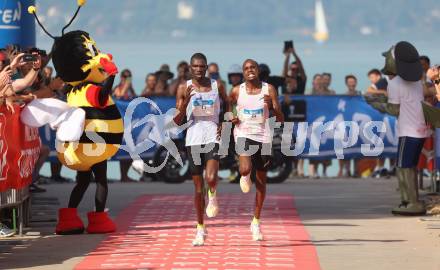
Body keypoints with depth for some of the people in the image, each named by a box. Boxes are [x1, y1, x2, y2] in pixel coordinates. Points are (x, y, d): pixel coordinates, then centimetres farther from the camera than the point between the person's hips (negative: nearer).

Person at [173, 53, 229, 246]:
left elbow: (228, 105, 21)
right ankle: (200, 229, 16)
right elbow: (177, 121, -3)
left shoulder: (217, 86, 2)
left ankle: (213, 195, 12)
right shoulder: (185, 89, 0)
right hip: (193, 141, 1)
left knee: (211, 178, -24)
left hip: (213, 138, -1)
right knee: (198, 186, 6)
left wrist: (225, 123, 4)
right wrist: (186, 102, -18)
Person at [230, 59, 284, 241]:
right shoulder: (237, 91, 0)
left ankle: (256, 222, 21)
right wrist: (230, 118, -3)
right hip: (243, 135, -1)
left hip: (263, 137, 1)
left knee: (261, 180, 7)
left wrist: (272, 106, -23)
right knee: (246, 169, -28)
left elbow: (281, 119, -4)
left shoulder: (269, 90, -3)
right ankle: (244, 176, 12)